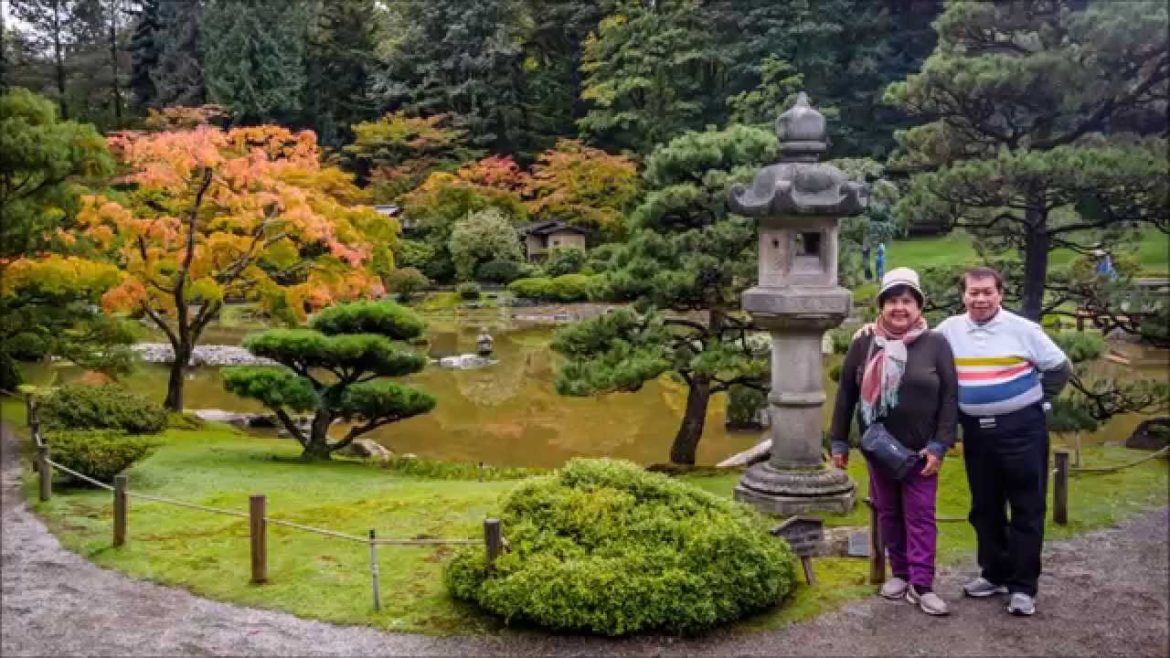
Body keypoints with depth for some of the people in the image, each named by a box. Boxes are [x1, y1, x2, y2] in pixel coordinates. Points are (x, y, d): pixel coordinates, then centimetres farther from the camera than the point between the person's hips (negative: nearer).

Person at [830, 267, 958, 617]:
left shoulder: (936, 344, -5)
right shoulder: (863, 344, 0)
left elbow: (949, 398, -5)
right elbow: (846, 394, 4)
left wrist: (939, 445, -10)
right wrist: (839, 441, 4)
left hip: (920, 450, -2)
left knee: (920, 515, 1)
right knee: (888, 513, 12)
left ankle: (921, 584, 5)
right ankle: (900, 572, 26)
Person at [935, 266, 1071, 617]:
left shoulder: (1022, 329, -8)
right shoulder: (949, 330, 0)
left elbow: (1060, 368, 2)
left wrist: (1036, 401, 5)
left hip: (1021, 427, -3)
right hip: (976, 430, 4)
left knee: (1026, 508, 1)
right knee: (985, 507, 12)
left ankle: (1022, 585, 8)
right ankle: (995, 574, 26)